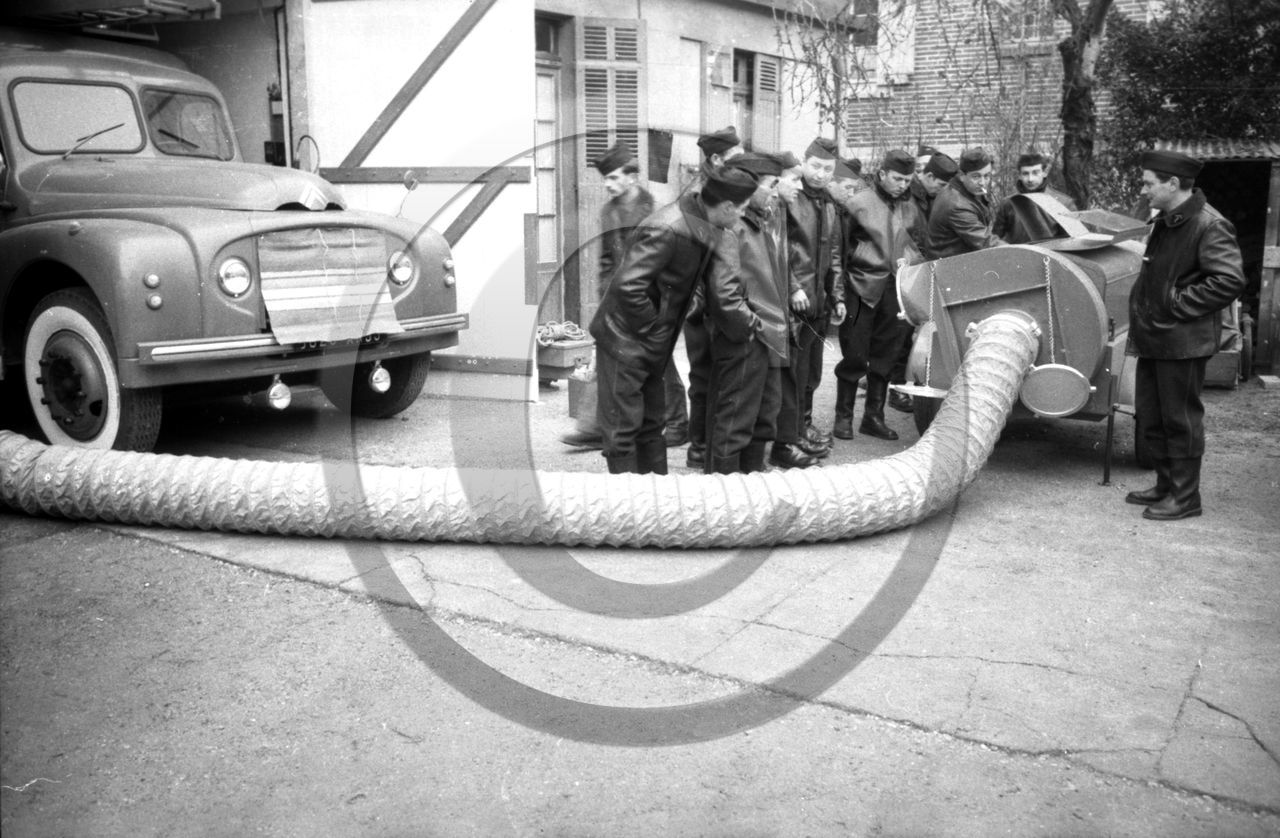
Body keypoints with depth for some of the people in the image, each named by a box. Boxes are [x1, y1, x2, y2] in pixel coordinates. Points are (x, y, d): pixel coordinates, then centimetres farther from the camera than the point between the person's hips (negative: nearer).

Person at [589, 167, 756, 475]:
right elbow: (627, 286, -31)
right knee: (623, 428, 1)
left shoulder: (700, 226, 1)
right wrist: (653, 329, -20)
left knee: (651, 423, 18)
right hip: (626, 341, -9)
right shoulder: (667, 230, -27)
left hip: (652, 345, 9)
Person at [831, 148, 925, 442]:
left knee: (886, 356, 9)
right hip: (862, 288, -5)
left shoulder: (909, 208, 12)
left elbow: (917, 246, 22)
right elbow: (839, 250, -4)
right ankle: (843, 417, 12)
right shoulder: (858, 204, -3)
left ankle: (874, 417, 19)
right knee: (855, 356, -1)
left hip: (898, 290, 5)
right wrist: (839, 295, -8)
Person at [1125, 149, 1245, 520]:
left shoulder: (1209, 225, -14)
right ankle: (1166, 485, 29)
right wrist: (1142, 314, 12)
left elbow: (1230, 281, -20)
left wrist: (1179, 304, -17)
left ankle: (1184, 497, 12)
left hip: (1183, 340, -9)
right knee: (1150, 417, 15)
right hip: (1154, 337, 9)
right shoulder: (1163, 222, 14)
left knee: (1180, 419, 0)